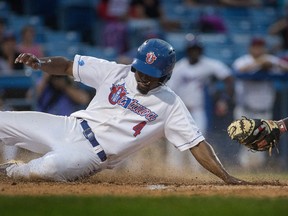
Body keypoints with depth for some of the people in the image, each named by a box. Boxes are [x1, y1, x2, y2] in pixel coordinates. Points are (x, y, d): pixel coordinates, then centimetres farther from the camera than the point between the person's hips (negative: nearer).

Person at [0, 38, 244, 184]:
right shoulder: (115, 72, 2)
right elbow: (66, 66, 7)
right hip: (68, 128, 4)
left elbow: (197, 144, -10)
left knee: (50, 167, -35)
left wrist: (228, 179, -20)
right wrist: (40, 62, -14)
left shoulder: (170, 105, -8)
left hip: (93, 155, -4)